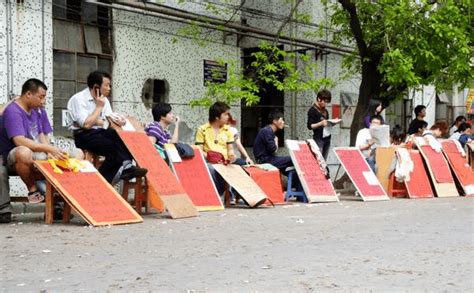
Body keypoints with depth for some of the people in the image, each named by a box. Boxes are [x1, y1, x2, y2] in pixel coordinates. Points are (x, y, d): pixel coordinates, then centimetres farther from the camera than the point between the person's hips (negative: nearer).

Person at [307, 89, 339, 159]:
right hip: (318, 139, -7)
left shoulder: (325, 111, 16)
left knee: (324, 160, 3)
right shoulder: (312, 110, -6)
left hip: (327, 138, 7)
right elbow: (310, 126, -11)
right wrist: (320, 123, -24)